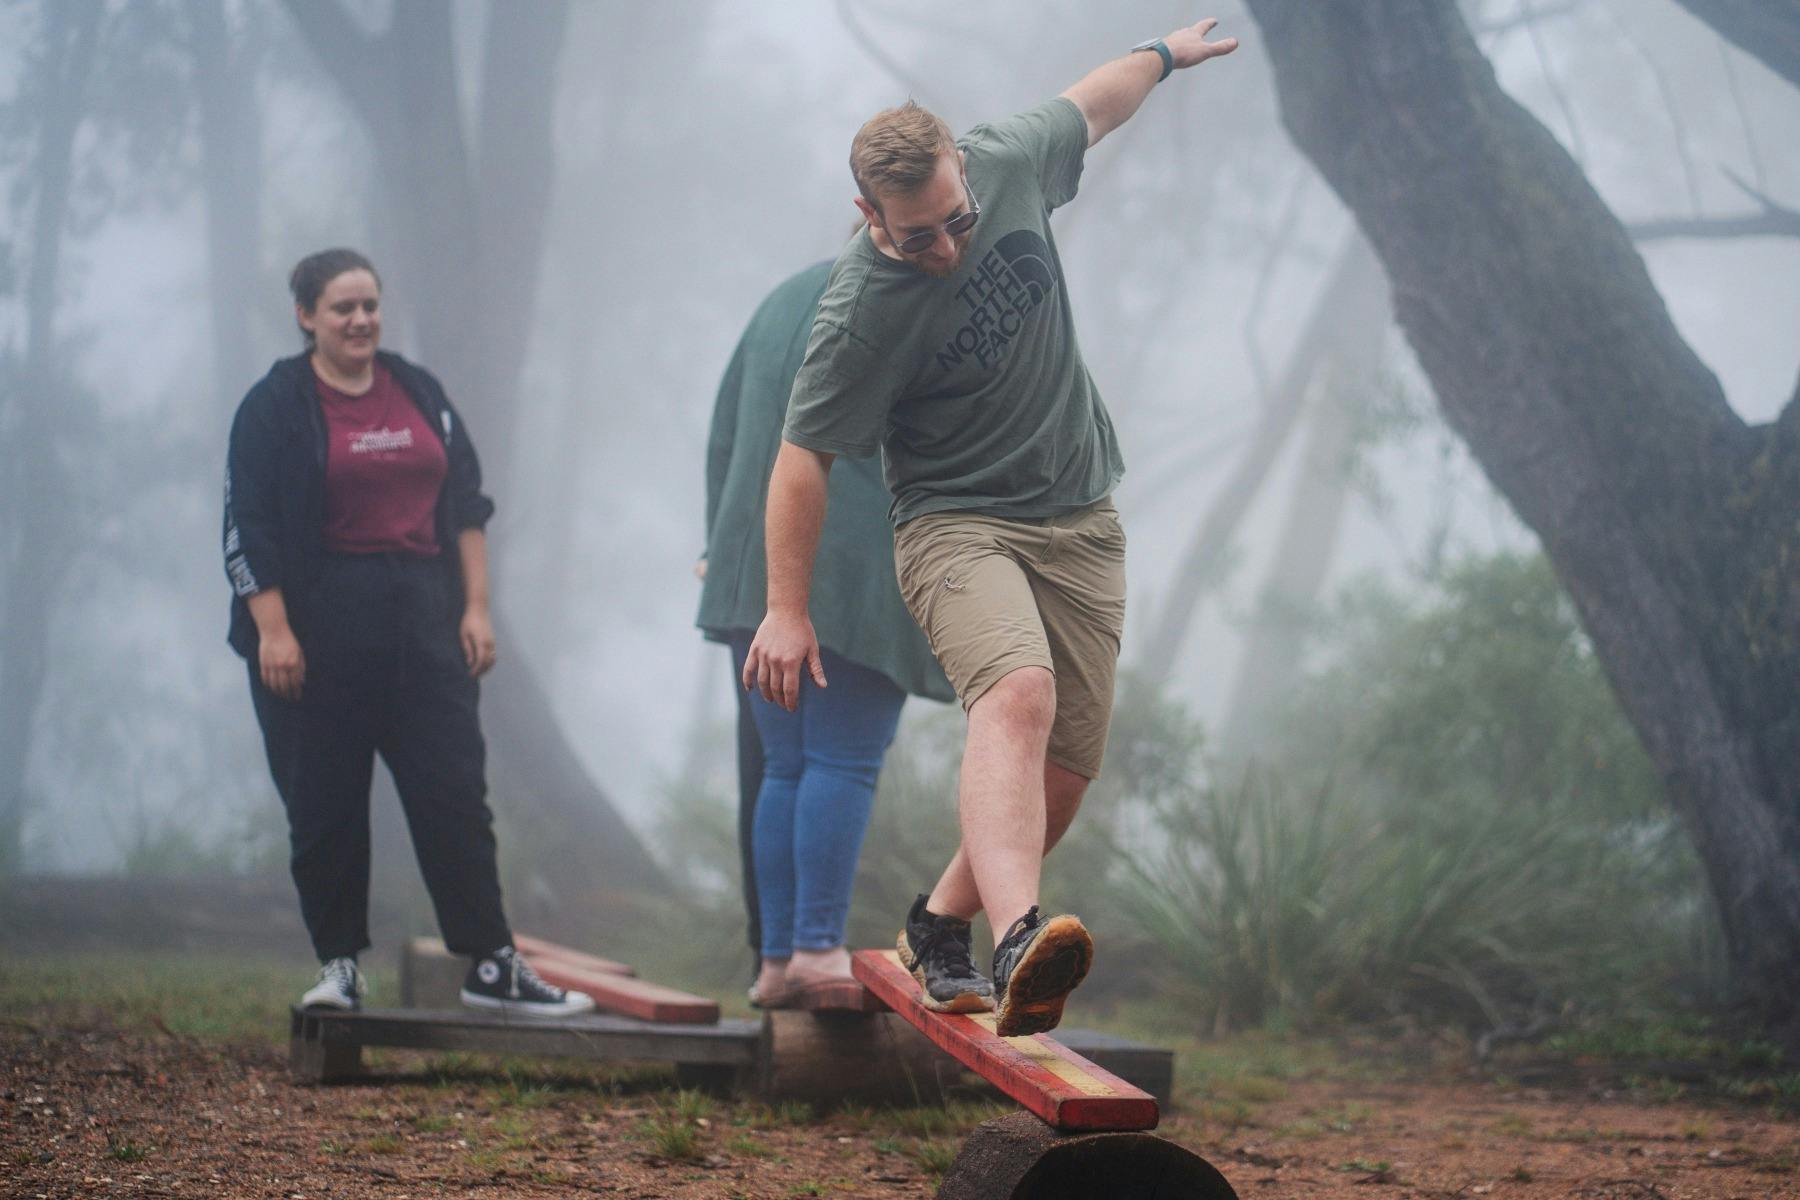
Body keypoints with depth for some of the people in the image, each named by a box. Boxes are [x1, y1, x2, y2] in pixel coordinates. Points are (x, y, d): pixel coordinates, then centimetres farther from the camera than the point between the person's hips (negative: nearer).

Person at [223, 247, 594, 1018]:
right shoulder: (275, 406, -1)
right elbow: (247, 528, -6)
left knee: (455, 795, 0)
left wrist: (475, 608, 7)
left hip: (422, 620, 4)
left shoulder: (420, 396, 13)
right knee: (325, 806, 1)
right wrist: (272, 631, -13)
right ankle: (339, 965, 10)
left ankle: (492, 966, 1)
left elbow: (467, 506, 15)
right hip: (319, 629, -3)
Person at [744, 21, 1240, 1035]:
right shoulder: (861, 313, -21)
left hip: (1082, 519, 6)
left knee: (1068, 766, -2)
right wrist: (787, 608, -12)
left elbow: (1086, 109, 16)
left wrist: (1164, 55, 32)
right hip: (956, 523, -6)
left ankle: (941, 923, 18)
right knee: (1019, 693, -33)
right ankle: (1019, 936, -50)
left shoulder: (1008, 163, -7)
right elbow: (804, 455, -13)